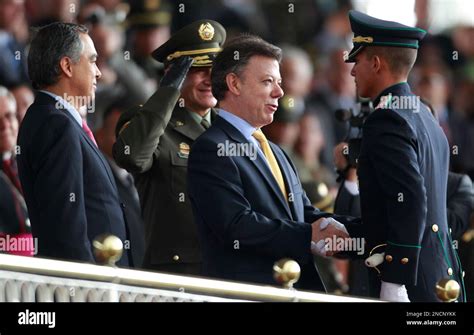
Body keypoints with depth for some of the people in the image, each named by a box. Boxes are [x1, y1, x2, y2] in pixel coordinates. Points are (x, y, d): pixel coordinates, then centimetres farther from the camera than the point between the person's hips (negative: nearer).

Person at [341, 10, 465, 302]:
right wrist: (343, 233, 25)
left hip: (413, 285, -9)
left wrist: (395, 285, -22)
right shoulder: (425, 119, 18)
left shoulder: (387, 120, -12)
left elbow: (410, 202, -21)